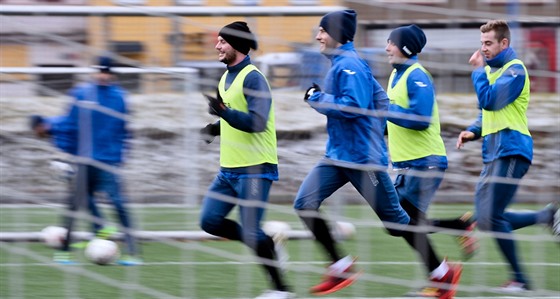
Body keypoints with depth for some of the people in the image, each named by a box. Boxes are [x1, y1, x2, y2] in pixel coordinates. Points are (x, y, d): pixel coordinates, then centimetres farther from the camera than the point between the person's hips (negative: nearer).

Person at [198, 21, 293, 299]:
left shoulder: (253, 78, -15)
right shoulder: (227, 77, 13)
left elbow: (257, 122, -26)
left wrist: (224, 111, -35)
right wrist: (217, 127, 8)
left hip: (255, 169, -9)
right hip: (229, 169, 9)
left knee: (251, 231, -9)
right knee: (210, 221, 3)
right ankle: (268, 244, 18)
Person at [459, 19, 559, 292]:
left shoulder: (515, 70, -10)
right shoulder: (491, 70, 18)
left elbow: (490, 100, -22)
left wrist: (478, 70, -10)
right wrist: (473, 132, 7)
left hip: (510, 152, -9)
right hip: (493, 154, 9)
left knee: (492, 217, -12)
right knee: (486, 220, 6)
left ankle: (519, 279, -2)